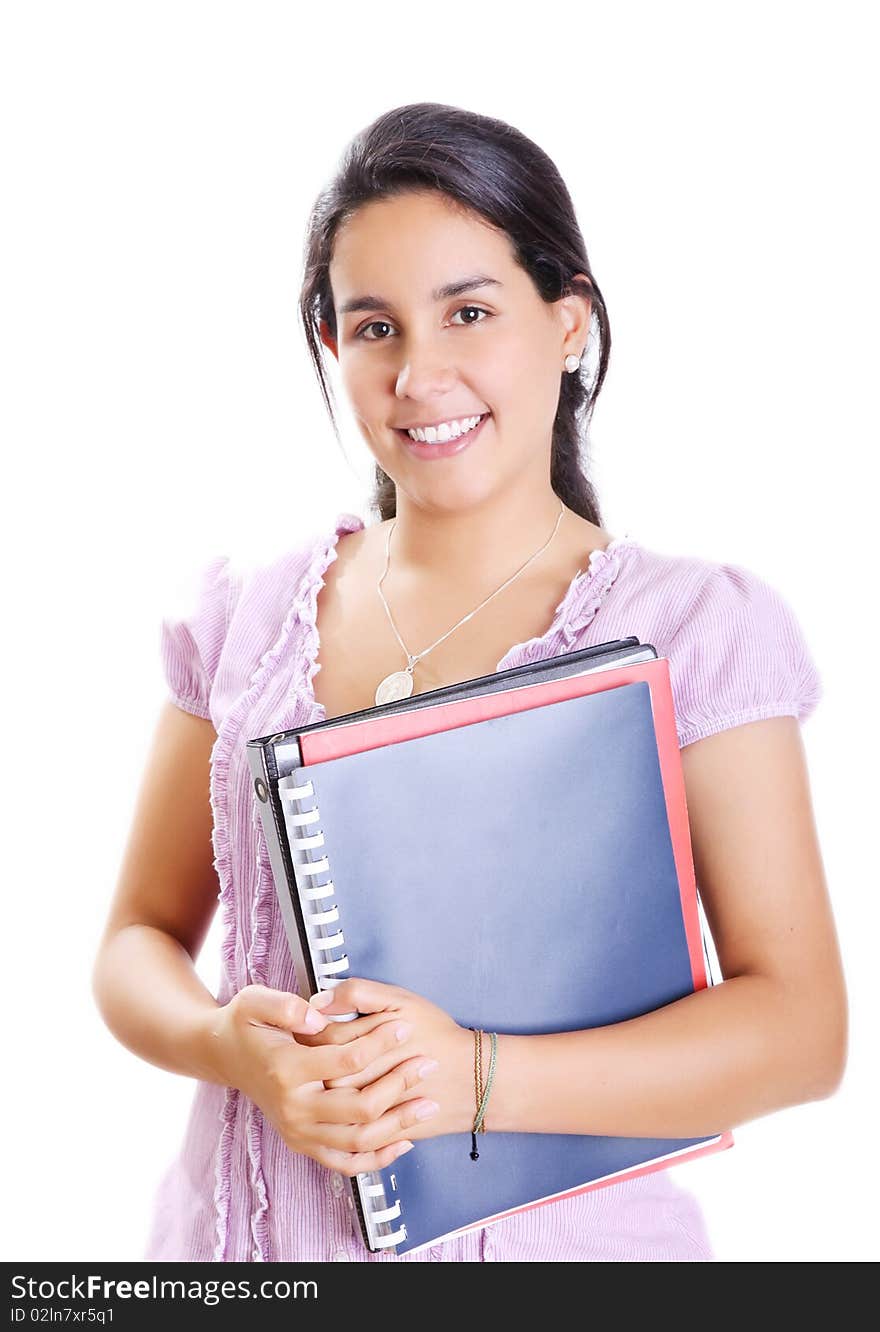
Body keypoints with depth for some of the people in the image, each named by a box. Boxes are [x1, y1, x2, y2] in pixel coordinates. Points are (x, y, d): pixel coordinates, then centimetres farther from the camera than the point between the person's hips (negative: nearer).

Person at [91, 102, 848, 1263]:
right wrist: (229, 1044, -16)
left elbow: (801, 1027, -12)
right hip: (251, 1225, 3)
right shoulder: (245, 619, 0)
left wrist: (482, 1078, -24)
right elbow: (140, 939, 6)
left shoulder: (698, 631, -9)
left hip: (553, 1233, -2)